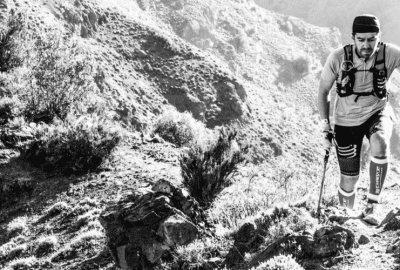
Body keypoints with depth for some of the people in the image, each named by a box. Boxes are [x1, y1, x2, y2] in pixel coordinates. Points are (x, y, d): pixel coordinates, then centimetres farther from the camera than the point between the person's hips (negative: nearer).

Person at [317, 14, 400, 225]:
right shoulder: (337, 58, -19)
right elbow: (323, 92, -6)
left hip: (377, 112, 0)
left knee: (380, 143, -35)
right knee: (349, 179, 2)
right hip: (346, 120, 0)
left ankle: (373, 203, -19)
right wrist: (325, 127, -8)